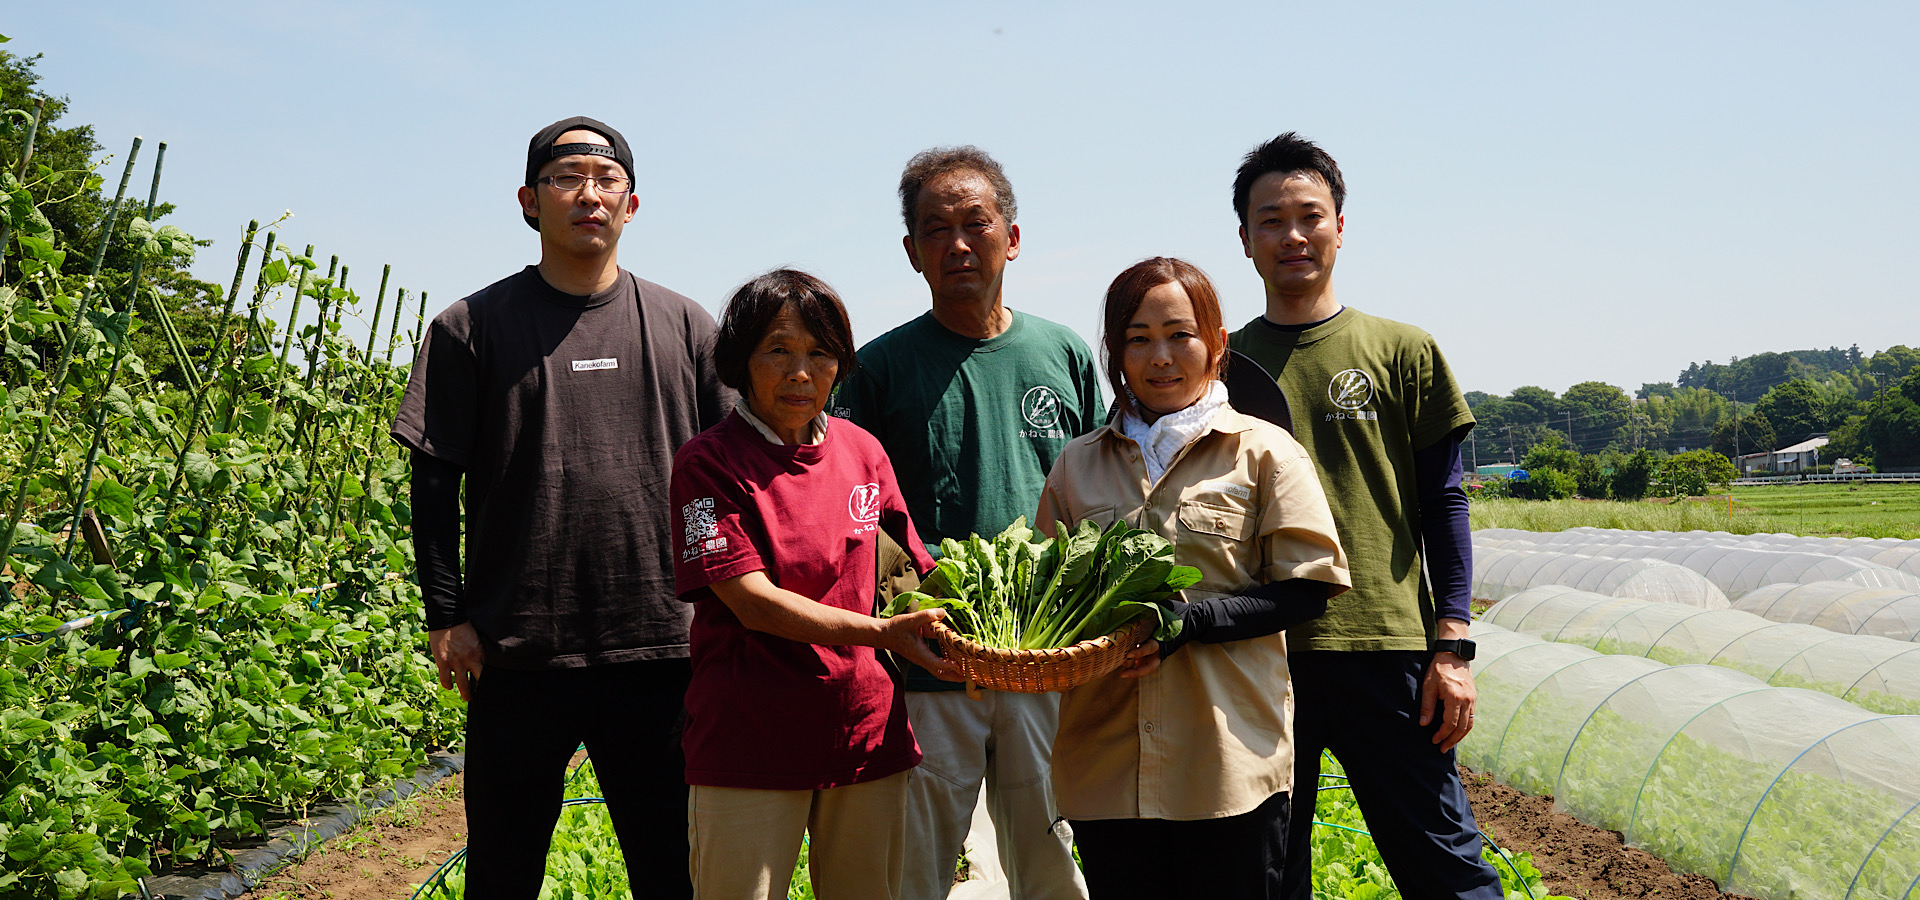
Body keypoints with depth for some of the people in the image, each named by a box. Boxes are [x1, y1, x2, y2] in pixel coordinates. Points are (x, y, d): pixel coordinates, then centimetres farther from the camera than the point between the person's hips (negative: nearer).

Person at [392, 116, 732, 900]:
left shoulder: (685, 328, 8)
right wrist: (447, 616, -3)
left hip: (661, 649, 1)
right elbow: (435, 482, 3)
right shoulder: (474, 327, 4)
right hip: (518, 654, -1)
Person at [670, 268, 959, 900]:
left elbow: (910, 564, 15)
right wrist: (882, 632, -24)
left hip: (867, 730, 5)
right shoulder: (708, 462, -7)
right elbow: (753, 601, -15)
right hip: (750, 746, -4)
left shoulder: (862, 451, 8)